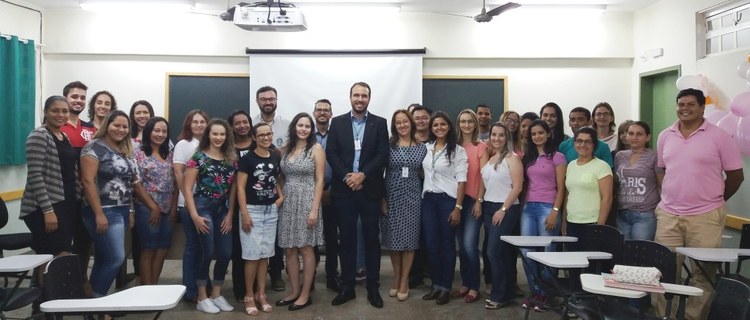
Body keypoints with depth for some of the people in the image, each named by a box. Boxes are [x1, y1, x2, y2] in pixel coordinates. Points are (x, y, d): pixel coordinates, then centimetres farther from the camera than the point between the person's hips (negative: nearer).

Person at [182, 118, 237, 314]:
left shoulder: (231, 159, 8)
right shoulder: (199, 157, -5)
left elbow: (233, 188, 10)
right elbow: (187, 188, -8)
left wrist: (230, 214, 4)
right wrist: (194, 215, -13)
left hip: (223, 210, 5)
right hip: (203, 208, -5)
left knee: (226, 253, 4)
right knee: (207, 252, -4)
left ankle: (216, 295, 22)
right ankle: (202, 298, 12)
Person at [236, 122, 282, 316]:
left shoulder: (276, 157, 7)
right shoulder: (247, 158, -8)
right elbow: (240, 187, -11)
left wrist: (281, 196, 3)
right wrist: (245, 214, -16)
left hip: (271, 211, 5)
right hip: (252, 210, -5)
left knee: (265, 254, 10)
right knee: (252, 254, -1)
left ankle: (261, 294, 20)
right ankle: (249, 296, 12)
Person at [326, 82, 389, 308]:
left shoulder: (379, 123, 4)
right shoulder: (337, 122, 7)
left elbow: (382, 155, -3)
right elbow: (331, 153, 0)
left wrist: (362, 175, -15)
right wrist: (347, 176, -13)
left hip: (370, 189, 0)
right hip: (343, 189, 1)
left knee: (372, 238, 5)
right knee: (346, 238, 7)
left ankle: (373, 288, 16)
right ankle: (347, 287, 17)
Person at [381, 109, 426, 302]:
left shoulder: (421, 148, 5)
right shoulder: (388, 145, -1)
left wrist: (424, 195, 3)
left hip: (412, 197, 1)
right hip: (392, 197, -1)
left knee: (409, 237, 3)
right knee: (393, 237, 5)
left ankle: (404, 281, 14)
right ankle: (396, 277, 22)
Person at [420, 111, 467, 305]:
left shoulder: (458, 150, -4)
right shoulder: (426, 147, 9)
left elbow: (461, 180, -7)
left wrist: (458, 207, -12)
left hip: (448, 200, -4)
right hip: (428, 199, 4)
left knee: (447, 244, 4)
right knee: (431, 244, 6)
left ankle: (446, 287, 15)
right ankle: (436, 285, 19)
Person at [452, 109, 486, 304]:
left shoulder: (481, 147, -4)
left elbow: (483, 176, -5)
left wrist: (479, 201, -8)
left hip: (474, 200, -4)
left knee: (469, 244, -8)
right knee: (461, 245, 9)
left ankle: (474, 287, 5)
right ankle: (465, 284, 20)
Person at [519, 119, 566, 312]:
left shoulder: (557, 157, -1)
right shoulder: (527, 157, 14)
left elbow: (561, 188, -5)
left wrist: (555, 211, -12)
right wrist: (522, 206, 7)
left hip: (547, 208, -5)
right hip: (528, 208, 5)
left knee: (546, 252, 0)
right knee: (526, 251, 2)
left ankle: (544, 294, 14)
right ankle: (534, 292, 16)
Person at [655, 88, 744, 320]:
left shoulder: (719, 136, -4)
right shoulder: (665, 136, 8)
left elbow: (736, 176, 2)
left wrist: (714, 201, 6)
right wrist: (667, 199, 10)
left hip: (705, 218, -3)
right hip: (668, 216, 3)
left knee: (703, 275, 5)